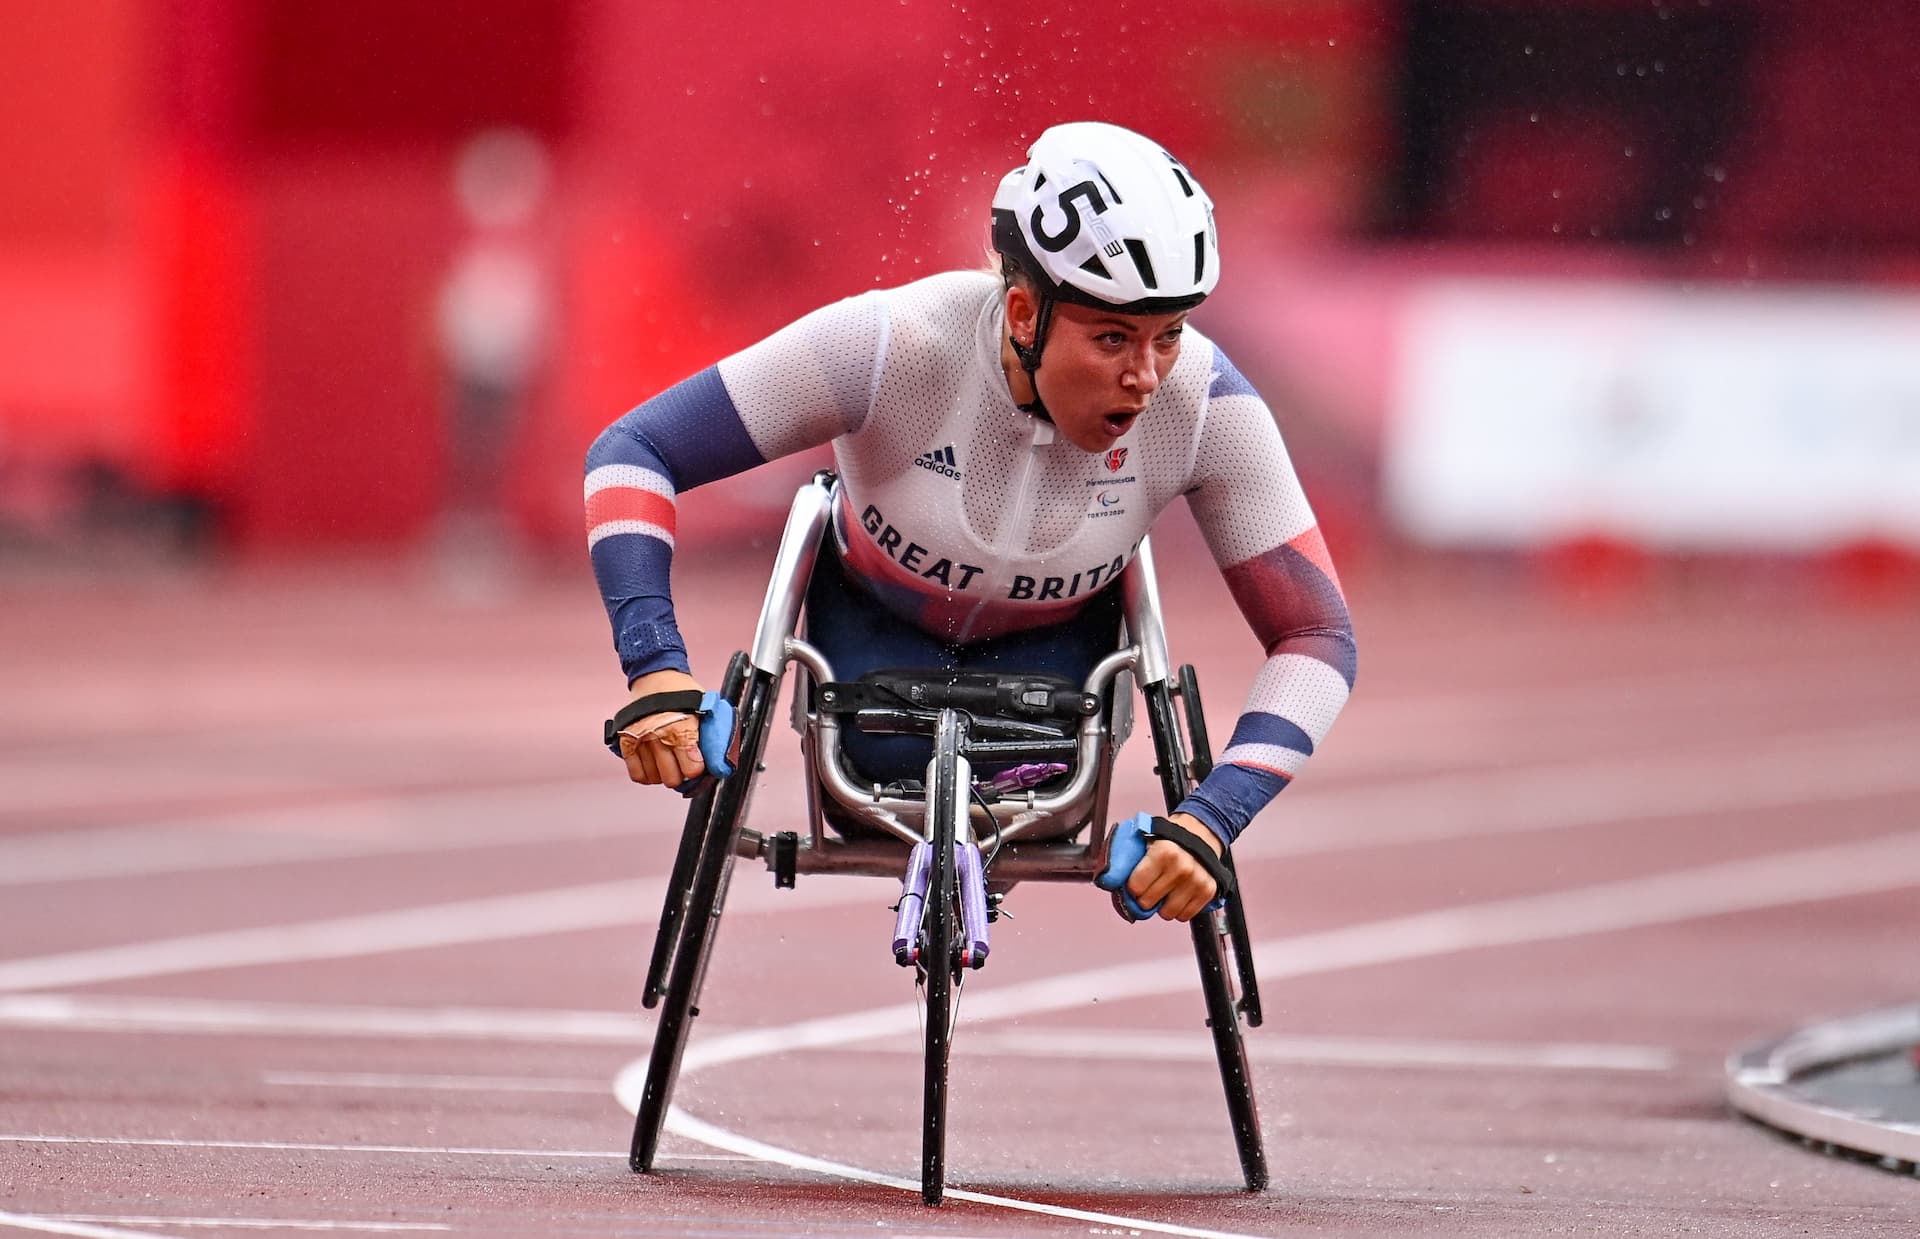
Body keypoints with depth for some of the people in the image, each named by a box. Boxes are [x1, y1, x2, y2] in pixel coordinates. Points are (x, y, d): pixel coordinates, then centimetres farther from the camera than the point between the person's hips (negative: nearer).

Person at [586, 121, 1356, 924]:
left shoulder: (1204, 403, -33)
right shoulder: (897, 345, -38)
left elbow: (1316, 637, -26)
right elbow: (634, 453, -33)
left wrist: (1210, 820, -41)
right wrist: (656, 670, -45)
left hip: (1056, 639, 1)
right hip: (880, 619, -1)